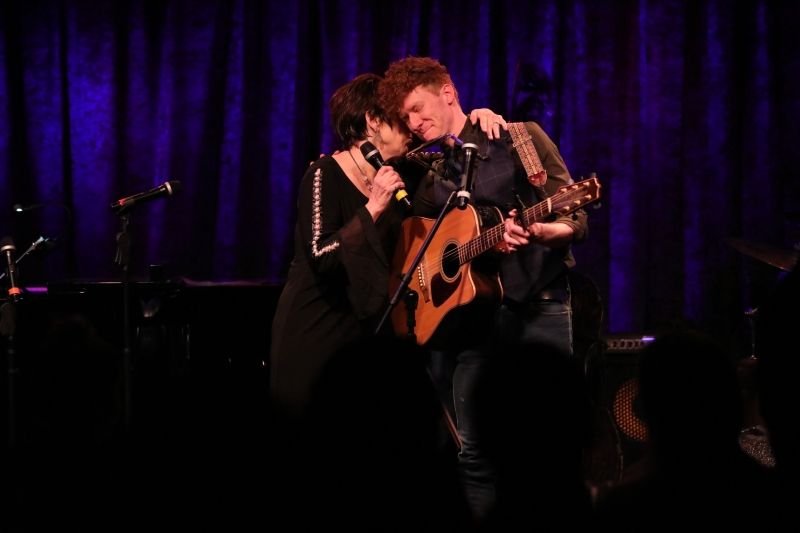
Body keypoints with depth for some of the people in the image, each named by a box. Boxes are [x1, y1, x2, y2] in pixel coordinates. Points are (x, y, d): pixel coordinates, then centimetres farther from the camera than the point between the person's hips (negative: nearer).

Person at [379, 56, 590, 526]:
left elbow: (576, 221, -3)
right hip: (472, 313, 4)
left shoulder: (519, 138, 1)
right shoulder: (428, 172, 15)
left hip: (537, 306, -4)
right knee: (475, 452, 0)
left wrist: (539, 232, -25)